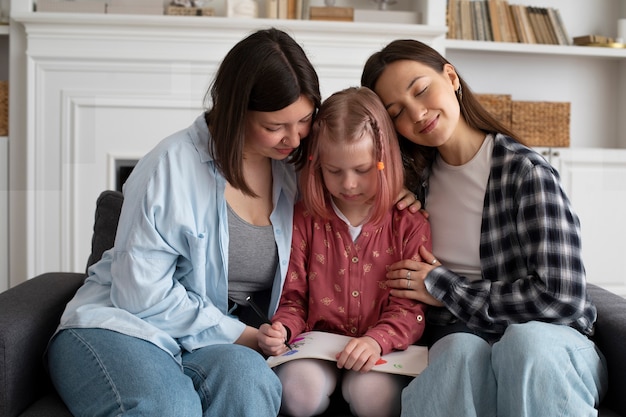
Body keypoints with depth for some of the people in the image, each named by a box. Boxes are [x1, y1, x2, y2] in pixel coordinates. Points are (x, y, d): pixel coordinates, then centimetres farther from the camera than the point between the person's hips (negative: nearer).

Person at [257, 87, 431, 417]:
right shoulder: (305, 218, 4)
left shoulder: (408, 223, -1)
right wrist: (281, 329, -15)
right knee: (299, 389, -28)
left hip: (381, 351, -1)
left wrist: (377, 340, -24)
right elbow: (293, 297, 7)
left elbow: (410, 306, -5)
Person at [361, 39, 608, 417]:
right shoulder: (415, 178, 6)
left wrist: (444, 287, -10)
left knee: (527, 337, -37)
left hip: (551, 347, -1)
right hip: (457, 349, 2)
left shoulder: (526, 172, -10)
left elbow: (561, 297, -16)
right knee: (462, 347, -34)